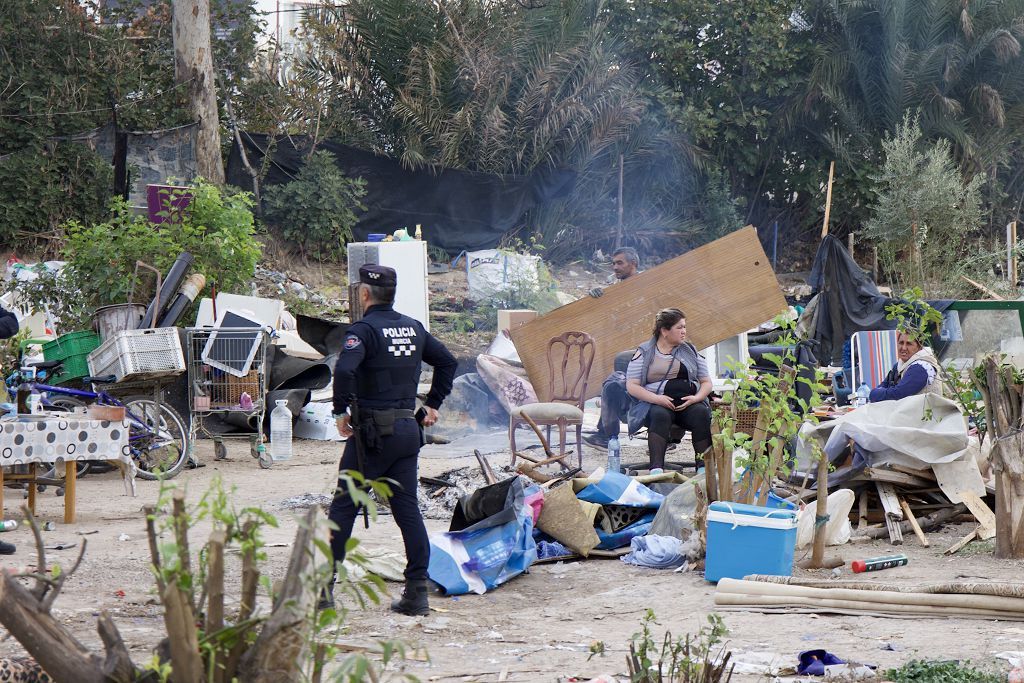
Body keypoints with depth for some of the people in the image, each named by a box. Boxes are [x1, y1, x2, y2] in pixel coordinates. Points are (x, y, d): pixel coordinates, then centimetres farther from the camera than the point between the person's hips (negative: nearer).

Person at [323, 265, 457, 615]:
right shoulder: (413, 327, 11)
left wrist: (341, 411, -14)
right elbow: (447, 361, 21)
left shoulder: (364, 329, -11)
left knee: (343, 507, 2)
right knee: (407, 508, 8)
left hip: (372, 432, -6)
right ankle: (417, 593, 5)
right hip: (408, 428, 6)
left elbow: (345, 370, -27)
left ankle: (323, 588, 3)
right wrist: (433, 404, 23)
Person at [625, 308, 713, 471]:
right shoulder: (644, 353, 8)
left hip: (688, 402, 3)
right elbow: (632, 386, 1)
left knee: (701, 413, -31)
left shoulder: (690, 351, 18)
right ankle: (656, 469, -48)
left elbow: (706, 382, 17)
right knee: (660, 415, -37)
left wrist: (696, 398, -5)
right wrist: (656, 398, -15)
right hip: (656, 403, -3)